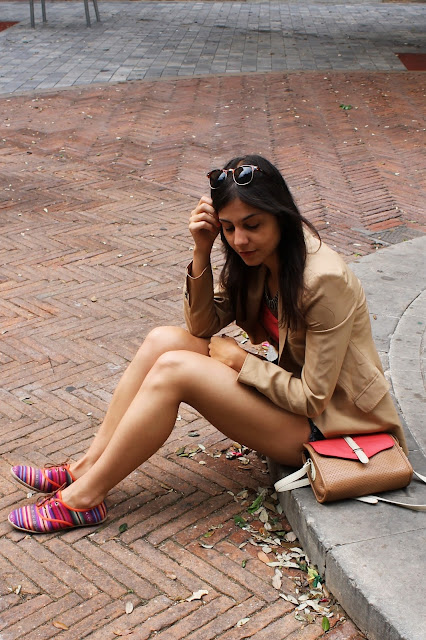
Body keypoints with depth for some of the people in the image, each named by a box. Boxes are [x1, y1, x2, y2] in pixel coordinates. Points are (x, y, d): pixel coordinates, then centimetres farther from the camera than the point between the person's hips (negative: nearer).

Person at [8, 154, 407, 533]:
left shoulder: (324, 281, -27)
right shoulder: (256, 256, -2)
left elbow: (312, 399, -23)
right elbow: (203, 325, 0)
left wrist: (240, 360, -15)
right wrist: (202, 251, -14)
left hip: (323, 422, -8)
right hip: (289, 385, 8)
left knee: (173, 369, -23)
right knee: (164, 340, -10)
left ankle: (85, 497, -11)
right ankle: (86, 468, -4)